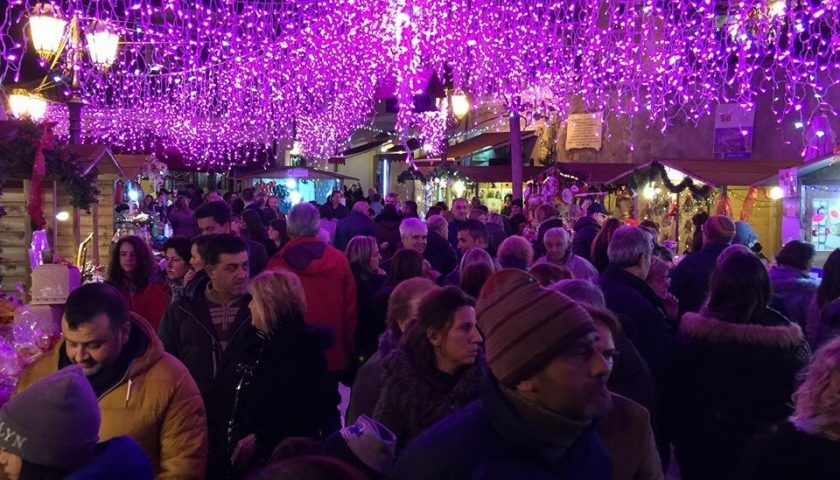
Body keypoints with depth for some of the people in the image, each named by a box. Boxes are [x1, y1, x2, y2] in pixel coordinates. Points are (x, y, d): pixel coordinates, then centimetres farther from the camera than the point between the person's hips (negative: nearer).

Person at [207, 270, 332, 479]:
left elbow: (306, 413, -18)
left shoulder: (305, 350, -11)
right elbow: (222, 395, 14)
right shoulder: (252, 343, 11)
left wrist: (259, 439, -22)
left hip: (274, 457, -7)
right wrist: (213, 432, 2)